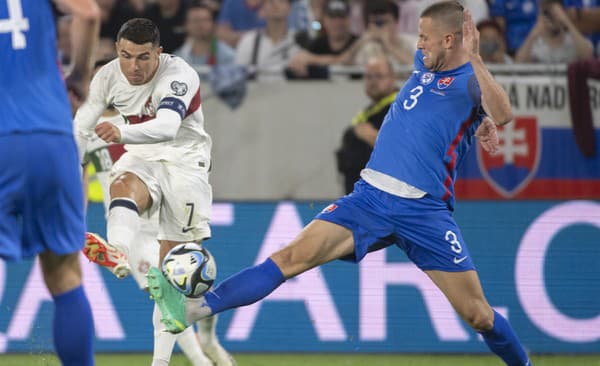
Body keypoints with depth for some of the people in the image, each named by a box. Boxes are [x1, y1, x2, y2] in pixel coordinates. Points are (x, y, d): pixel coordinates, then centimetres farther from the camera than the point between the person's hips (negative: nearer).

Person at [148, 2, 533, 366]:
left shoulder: (472, 80, -5)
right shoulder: (424, 63, 15)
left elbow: (502, 115, -28)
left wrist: (474, 57, -29)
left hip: (425, 211, -4)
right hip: (370, 196, 4)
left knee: (478, 315, -4)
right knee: (293, 257, -14)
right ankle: (191, 309, -26)